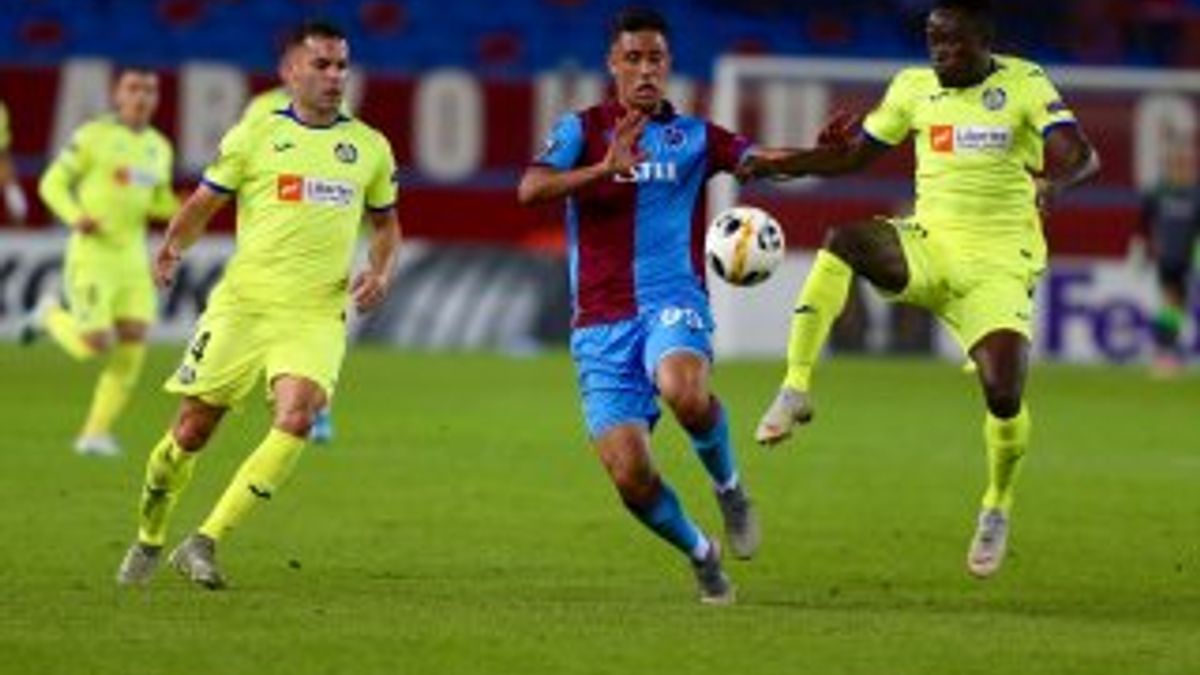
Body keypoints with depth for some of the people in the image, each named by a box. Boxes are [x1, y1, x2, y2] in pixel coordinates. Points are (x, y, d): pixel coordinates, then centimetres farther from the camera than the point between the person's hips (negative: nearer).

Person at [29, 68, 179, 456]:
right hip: (91, 254, -5)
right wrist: (75, 217, -22)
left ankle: (95, 433, 3)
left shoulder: (160, 148, 11)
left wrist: (184, 209, -1)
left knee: (132, 348, -7)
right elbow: (52, 184, -4)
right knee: (96, 347, -12)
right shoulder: (93, 136, -6)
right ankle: (53, 316, 21)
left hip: (133, 258, 5)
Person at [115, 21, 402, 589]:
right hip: (243, 302, -1)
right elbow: (203, 203, 6)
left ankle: (204, 544, -18)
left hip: (317, 314, 1)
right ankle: (149, 540, 26)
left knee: (296, 418, -23)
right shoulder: (254, 136, 2)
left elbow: (385, 221, 22)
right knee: (193, 427, 1)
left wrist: (381, 270, 3)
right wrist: (174, 245, -13)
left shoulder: (369, 148, 10)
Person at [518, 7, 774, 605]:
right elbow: (530, 189, -9)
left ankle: (728, 486, -5)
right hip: (600, 322, 1)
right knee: (629, 474, -11)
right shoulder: (582, 129, 7)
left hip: (672, 302, -1)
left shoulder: (693, 136, 10)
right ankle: (699, 553, 19)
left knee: (685, 392, -36)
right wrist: (605, 169, -24)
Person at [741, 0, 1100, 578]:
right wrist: (779, 164, 2)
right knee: (843, 242, -30)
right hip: (928, 248, 2)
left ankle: (997, 510, 13)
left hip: (997, 268, -2)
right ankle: (795, 392, -28)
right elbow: (854, 155, 16)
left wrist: (1056, 179, -39)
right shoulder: (914, 88, 7)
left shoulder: (1024, 84, -3)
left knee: (1004, 392, -18)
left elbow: (1081, 156, -15)